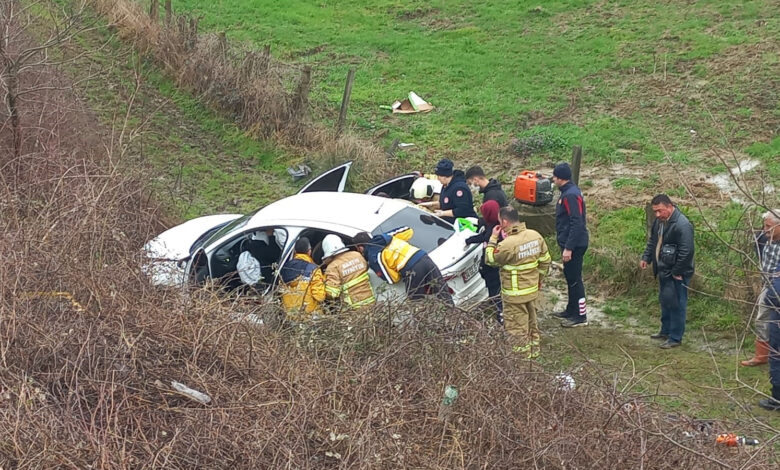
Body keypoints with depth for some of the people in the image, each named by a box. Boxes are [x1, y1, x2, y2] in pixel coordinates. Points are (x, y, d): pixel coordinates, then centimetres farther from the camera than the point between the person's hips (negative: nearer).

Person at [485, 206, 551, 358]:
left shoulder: (507, 244, -27)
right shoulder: (535, 235, -4)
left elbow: (490, 259, -11)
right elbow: (546, 261, 6)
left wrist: (493, 238, -4)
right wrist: (539, 279, 19)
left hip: (514, 294, -8)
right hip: (532, 289, 8)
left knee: (517, 327, 7)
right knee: (531, 322, 23)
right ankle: (534, 350, 37)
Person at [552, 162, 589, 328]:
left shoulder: (570, 195, -21)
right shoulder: (569, 191, 11)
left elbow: (577, 223, -25)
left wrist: (568, 248, -26)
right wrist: (565, 244, 23)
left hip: (574, 244, -11)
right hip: (572, 243, 11)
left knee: (574, 279, -4)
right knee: (570, 277, 20)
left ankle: (581, 316, 3)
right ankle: (571, 310, 32)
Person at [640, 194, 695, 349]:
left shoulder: (682, 225, -23)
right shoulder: (659, 221, 6)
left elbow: (686, 252, -25)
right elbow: (653, 241, 20)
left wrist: (677, 272, -20)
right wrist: (646, 257, 7)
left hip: (676, 275, -9)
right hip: (664, 272, 9)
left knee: (676, 305, -1)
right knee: (665, 302, 21)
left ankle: (675, 338, 8)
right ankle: (666, 331, 37)